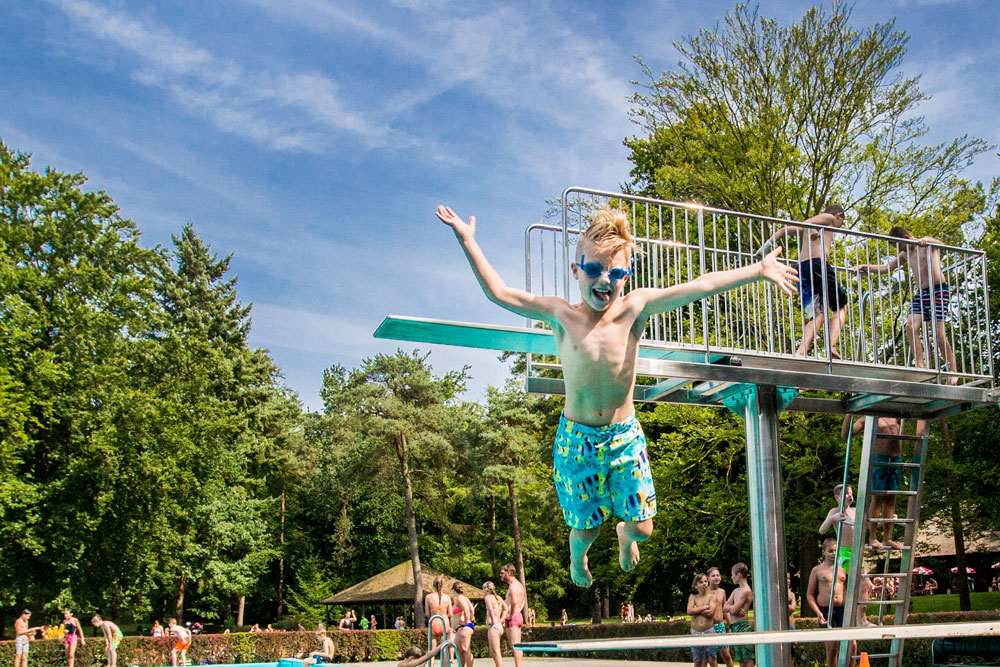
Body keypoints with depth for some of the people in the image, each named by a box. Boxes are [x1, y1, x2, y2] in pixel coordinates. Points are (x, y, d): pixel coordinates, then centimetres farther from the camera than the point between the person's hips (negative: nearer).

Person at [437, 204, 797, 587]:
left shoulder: (634, 309, -9)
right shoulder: (562, 316, -10)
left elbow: (700, 287, -14)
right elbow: (499, 293, -7)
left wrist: (759, 270, -15)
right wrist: (467, 242, -10)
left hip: (625, 437, 1)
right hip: (576, 439, -1)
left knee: (642, 527, 4)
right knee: (586, 529, 10)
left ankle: (624, 533, 43)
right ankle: (577, 559, 48)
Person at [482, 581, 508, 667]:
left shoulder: (488, 597, -6)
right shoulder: (499, 598, 16)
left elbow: (491, 609, -23)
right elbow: (505, 608, 8)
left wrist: (493, 621, -15)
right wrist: (501, 620, 4)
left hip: (493, 627, -8)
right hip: (500, 626, 9)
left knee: (496, 652, -7)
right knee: (492, 653, 17)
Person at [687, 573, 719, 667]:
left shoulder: (712, 596, 3)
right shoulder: (692, 597, 9)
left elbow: (710, 613, -11)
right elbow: (689, 611, -8)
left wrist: (696, 609, -3)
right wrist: (704, 607, -7)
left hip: (709, 631, -2)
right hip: (695, 633, 2)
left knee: (711, 658, -6)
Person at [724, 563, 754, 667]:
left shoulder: (746, 591, -12)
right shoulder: (736, 591, 16)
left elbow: (733, 610, -18)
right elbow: (724, 608, 10)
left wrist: (732, 607, 3)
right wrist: (734, 608, -8)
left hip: (742, 626, -9)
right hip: (735, 627, 9)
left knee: (748, 659, -10)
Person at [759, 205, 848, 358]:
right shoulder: (829, 218, 14)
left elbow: (785, 229, 19)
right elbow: (807, 223, -4)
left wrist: (768, 243, 12)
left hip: (801, 267, 6)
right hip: (818, 264, -6)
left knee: (817, 315, 0)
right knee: (841, 307, 6)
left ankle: (801, 351, -23)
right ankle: (832, 346, -16)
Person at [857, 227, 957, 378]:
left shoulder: (926, 243, -3)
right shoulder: (905, 254, 17)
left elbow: (941, 244, -24)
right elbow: (885, 268, 26)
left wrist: (926, 240, -42)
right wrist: (866, 267, 15)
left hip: (939, 291, -7)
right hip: (920, 293, 7)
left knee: (938, 332, -11)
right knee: (910, 326, -13)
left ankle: (953, 370, 0)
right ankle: (920, 366, -15)